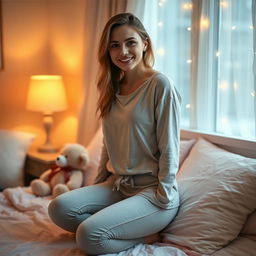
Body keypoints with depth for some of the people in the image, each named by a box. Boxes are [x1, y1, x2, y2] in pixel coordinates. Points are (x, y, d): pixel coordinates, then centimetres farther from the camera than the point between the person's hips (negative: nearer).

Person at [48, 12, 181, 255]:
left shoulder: (160, 85, -12)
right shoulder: (113, 88, 9)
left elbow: (169, 150, -13)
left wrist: (163, 200, -13)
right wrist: (96, 185, 14)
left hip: (152, 190, -7)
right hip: (117, 184, 7)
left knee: (89, 235, -24)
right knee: (59, 208, -13)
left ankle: (144, 235, 2)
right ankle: (138, 229, -1)